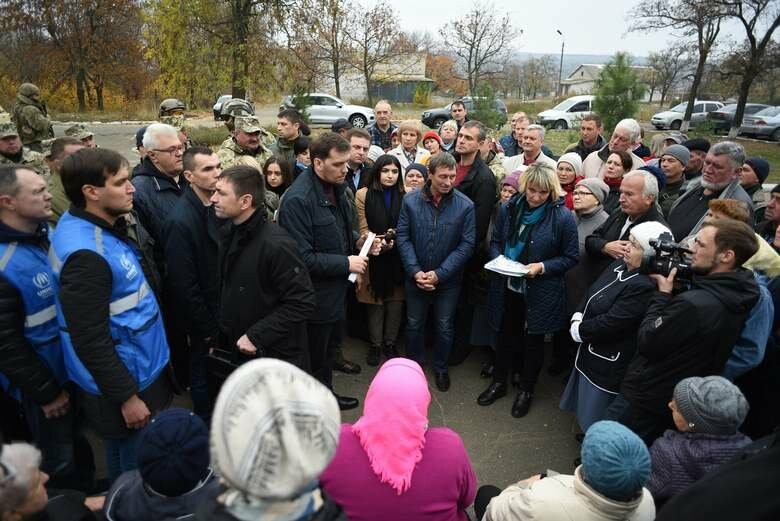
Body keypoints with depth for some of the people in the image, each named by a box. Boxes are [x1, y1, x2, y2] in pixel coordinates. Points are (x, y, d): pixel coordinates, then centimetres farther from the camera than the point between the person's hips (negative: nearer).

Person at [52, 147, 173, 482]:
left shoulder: (97, 227, 2)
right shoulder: (86, 253, -29)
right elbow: (90, 340, -26)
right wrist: (126, 396, -19)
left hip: (139, 367, 9)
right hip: (121, 382, -9)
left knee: (129, 459, 28)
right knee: (134, 472, 13)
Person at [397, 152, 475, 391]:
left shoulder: (465, 206, -14)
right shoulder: (410, 200, -9)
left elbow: (466, 245, -12)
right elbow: (403, 238, -7)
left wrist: (439, 274, -17)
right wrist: (415, 272, -16)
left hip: (448, 280, -1)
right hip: (415, 277, 1)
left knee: (444, 327, 16)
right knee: (414, 324, 17)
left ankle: (441, 368, 39)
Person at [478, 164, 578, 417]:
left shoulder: (563, 217, -16)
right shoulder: (509, 208, -5)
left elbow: (570, 257, -8)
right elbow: (495, 241, 6)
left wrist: (542, 267, -22)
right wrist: (498, 258, -14)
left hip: (540, 292, -3)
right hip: (507, 288, 3)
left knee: (533, 340, 16)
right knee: (505, 335, 20)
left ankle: (526, 390, 38)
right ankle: (499, 382, 41)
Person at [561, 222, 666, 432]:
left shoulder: (644, 287, -29)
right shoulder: (621, 265, 0)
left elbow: (609, 323, -29)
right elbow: (591, 292, 7)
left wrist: (578, 330, -14)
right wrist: (577, 318, -8)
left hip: (608, 365, -9)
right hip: (590, 351, 9)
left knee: (596, 420, 11)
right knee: (586, 405, 29)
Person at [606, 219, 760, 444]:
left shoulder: (694, 304, -33)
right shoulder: (734, 296, -2)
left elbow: (646, 343, -21)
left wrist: (663, 294, -14)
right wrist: (672, 295, -3)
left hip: (646, 398, -9)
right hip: (679, 399, 9)